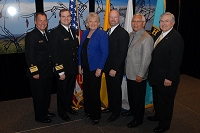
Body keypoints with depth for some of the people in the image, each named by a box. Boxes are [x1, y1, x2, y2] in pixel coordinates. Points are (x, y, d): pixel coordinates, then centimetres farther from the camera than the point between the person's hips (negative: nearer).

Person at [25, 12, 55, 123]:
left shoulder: (47, 34, 10)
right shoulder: (31, 36, -13)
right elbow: (29, 56, -17)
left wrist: (52, 67, 10)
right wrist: (34, 72, -19)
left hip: (48, 71, 8)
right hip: (38, 73, -8)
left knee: (47, 93, 20)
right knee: (38, 95, 7)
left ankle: (45, 112, 38)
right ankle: (39, 116, 24)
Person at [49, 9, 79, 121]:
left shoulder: (73, 31, 8)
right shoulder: (55, 32, -14)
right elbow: (55, 54, -17)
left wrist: (78, 65, 7)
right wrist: (60, 71, -19)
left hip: (73, 68, 6)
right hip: (63, 69, -6)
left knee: (70, 90, 21)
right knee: (62, 91, 11)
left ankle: (68, 107, 41)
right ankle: (62, 111, 31)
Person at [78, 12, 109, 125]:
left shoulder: (102, 34, -9)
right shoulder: (84, 33, 9)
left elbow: (105, 53, -13)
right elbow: (80, 50, 12)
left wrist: (99, 68, -16)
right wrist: (80, 65, 7)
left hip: (95, 68, -6)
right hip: (85, 68, 6)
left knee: (94, 92, 3)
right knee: (86, 90, 14)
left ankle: (96, 116, 20)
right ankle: (88, 110, 33)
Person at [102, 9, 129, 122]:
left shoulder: (123, 33, -14)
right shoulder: (107, 32, 10)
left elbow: (122, 53, -18)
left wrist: (115, 69, -19)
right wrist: (105, 66, 6)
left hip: (116, 69, -6)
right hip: (107, 67, 7)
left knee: (116, 90, 8)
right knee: (110, 89, 19)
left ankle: (116, 112, 25)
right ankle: (111, 107, 37)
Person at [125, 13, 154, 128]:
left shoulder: (147, 38, -20)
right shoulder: (131, 35, 7)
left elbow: (146, 59, -21)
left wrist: (140, 75, -18)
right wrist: (126, 69, 12)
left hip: (138, 76, -8)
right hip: (130, 73, 8)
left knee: (138, 98, 9)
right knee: (131, 95, 23)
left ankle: (138, 119, 28)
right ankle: (132, 111, 46)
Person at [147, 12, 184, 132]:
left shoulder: (176, 38, -17)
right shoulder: (159, 34, 9)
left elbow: (176, 60, -21)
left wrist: (170, 78, -21)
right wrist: (152, 72, 11)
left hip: (166, 78, -8)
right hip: (156, 75, 8)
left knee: (166, 101, 9)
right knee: (156, 98, 23)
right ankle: (158, 115, 45)